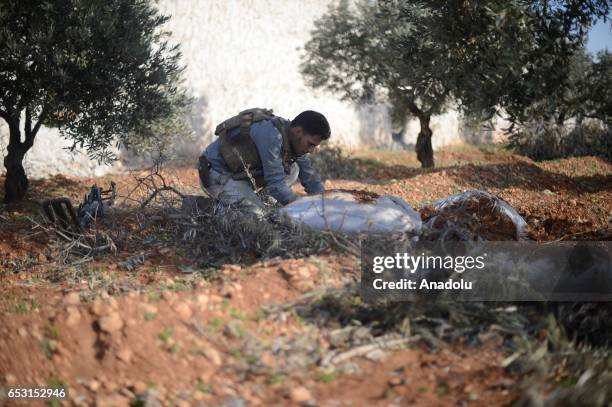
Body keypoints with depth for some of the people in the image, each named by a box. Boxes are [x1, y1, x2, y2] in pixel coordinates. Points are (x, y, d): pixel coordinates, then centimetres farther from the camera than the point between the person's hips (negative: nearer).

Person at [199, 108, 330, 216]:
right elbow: (275, 183, -31)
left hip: (242, 173, 9)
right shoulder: (271, 133, -29)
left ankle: (261, 203, 1)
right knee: (256, 215, -25)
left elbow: (310, 177, 9)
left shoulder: (296, 142, 0)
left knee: (292, 169, 0)